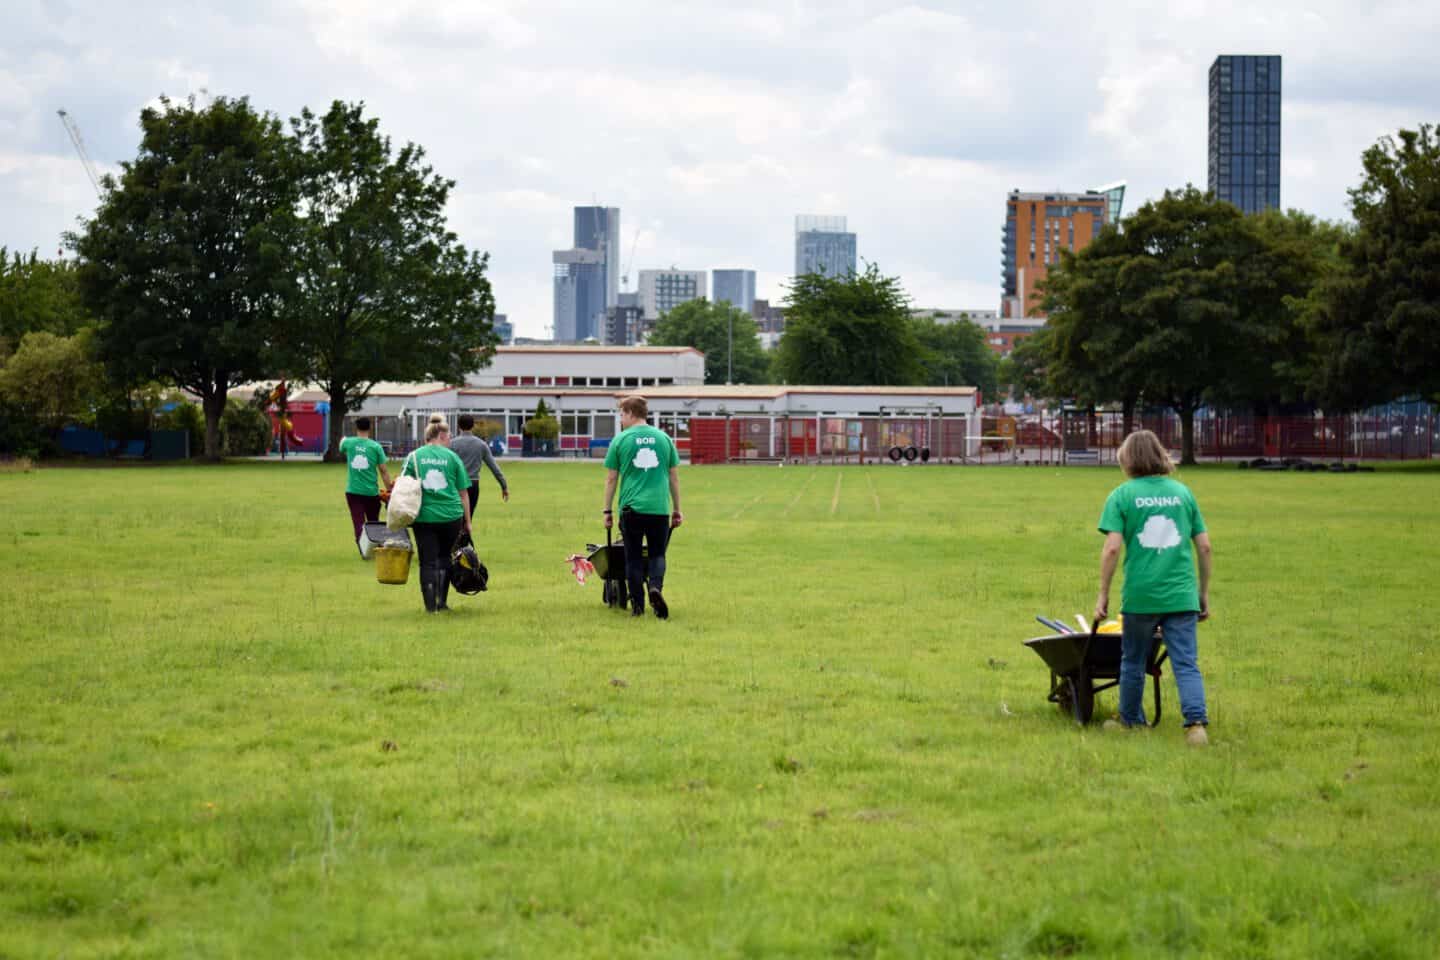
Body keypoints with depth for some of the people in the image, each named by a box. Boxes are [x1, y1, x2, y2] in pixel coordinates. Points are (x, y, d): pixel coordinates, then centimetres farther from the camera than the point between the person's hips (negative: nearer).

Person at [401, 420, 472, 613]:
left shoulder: (414, 457, 4)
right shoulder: (452, 457, 3)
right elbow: (463, 493, 5)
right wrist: (467, 521, 11)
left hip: (424, 517, 0)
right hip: (451, 516, 0)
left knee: (428, 562, 5)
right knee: (445, 558, 17)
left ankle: (430, 605, 1)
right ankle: (442, 601, 13)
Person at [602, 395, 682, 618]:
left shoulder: (620, 440, 1)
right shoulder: (664, 438, 8)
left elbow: (611, 478, 3)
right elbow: (674, 476, 10)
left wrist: (608, 511, 10)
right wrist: (677, 509, 18)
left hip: (631, 508, -1)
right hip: (659, 507, 1)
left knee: (633, 557, 9)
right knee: (657, 554, 12)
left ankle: (637, 605, 7)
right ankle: (656, 587, -15)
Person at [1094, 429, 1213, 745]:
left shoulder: (1121, 496, -1)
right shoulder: (1182, 492, 9)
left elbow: (1111, 548, -10)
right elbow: (1204, 546, 8)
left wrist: (1103, 594, -3)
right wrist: (1204, 592, 16)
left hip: (1140, 594, -2)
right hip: (1181, 595, 2)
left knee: (1133, 662, 16)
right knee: (1186, 663, 0)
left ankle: (1131, 722, 30)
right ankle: (1196, 722, -16)